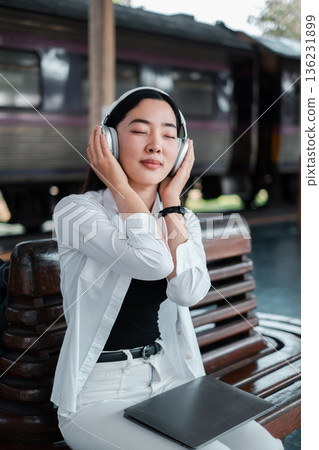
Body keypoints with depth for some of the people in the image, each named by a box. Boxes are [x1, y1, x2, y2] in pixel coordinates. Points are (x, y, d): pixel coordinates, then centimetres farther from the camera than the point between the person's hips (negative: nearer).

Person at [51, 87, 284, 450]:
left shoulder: (182, 219, 5)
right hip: (97, 396, -4)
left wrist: (171, 200, -9)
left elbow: (189, 291, -16)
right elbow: (154, 262, -27)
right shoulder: (74, 210, -11)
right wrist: (119, 185, -15)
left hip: (172, 380, 5)